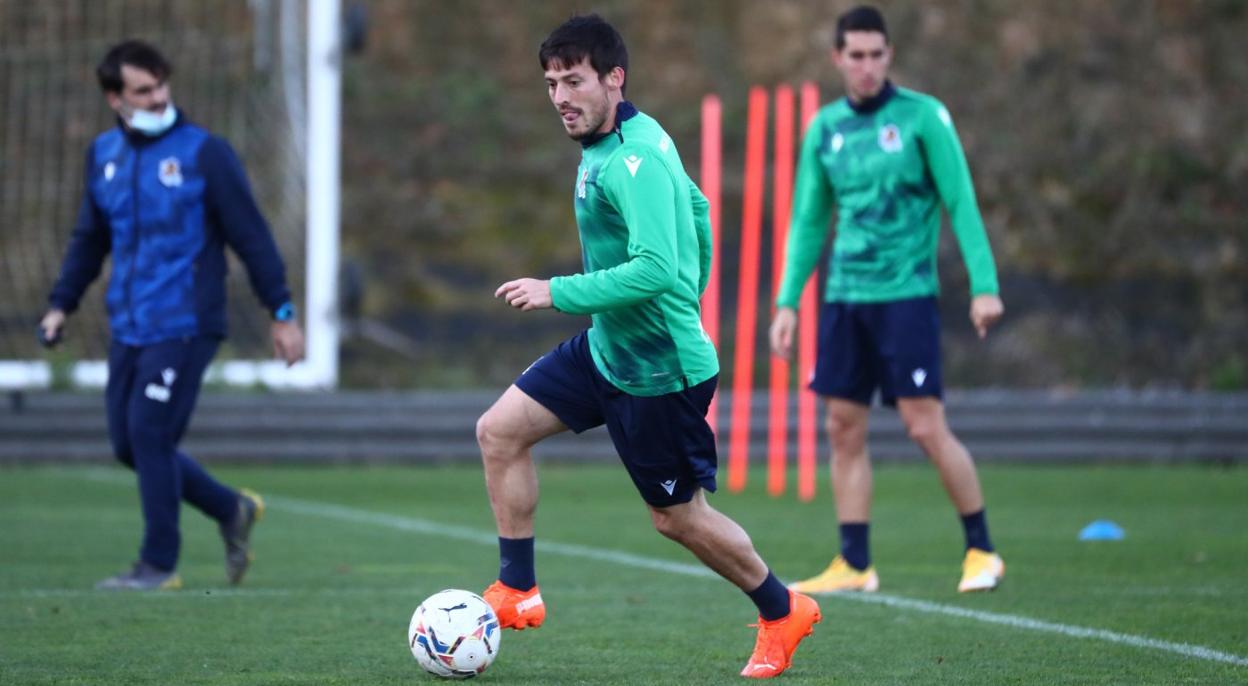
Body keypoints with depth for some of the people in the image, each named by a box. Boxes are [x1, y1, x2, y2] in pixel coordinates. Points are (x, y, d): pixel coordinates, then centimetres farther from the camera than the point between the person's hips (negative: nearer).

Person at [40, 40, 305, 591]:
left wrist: (281, 313, -5)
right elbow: (90, 238, 23)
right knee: (128, 444, 6)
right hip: (128, 329, 6)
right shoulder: (103, 154, 10)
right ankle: (232, 510, 25)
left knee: (149, 435, -12)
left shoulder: (203, 153, -7)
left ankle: (159, 565, 1)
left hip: (185, 326, -6)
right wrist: (61, 304, 16)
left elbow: (251, 236, -5)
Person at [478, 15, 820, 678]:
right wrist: (688, 300, 26)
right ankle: (517, 592, 9)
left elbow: (655, 269, -33)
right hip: (604, 349, 10)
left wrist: (559, 293, -27)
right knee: (498, 432, 3)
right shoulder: (609, 144, 5)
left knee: (677, 516, 5)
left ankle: (781, 612, 26)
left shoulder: (636, 161, -25)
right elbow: (696, 207, 19)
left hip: (659, 370, -9)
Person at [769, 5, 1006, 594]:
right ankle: (854, 566, 8)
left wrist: (983, 285, -13)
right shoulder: (824, 128, 10)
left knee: (926, 427, -9)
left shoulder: (922, 116, -4)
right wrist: (787, 302, 10)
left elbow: (961, 203, -6)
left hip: (906, 295, -5)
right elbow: (808, 223, 16)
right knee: (843, 429, 2)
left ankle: (981, 551, 4)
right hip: (844, 298, 5)